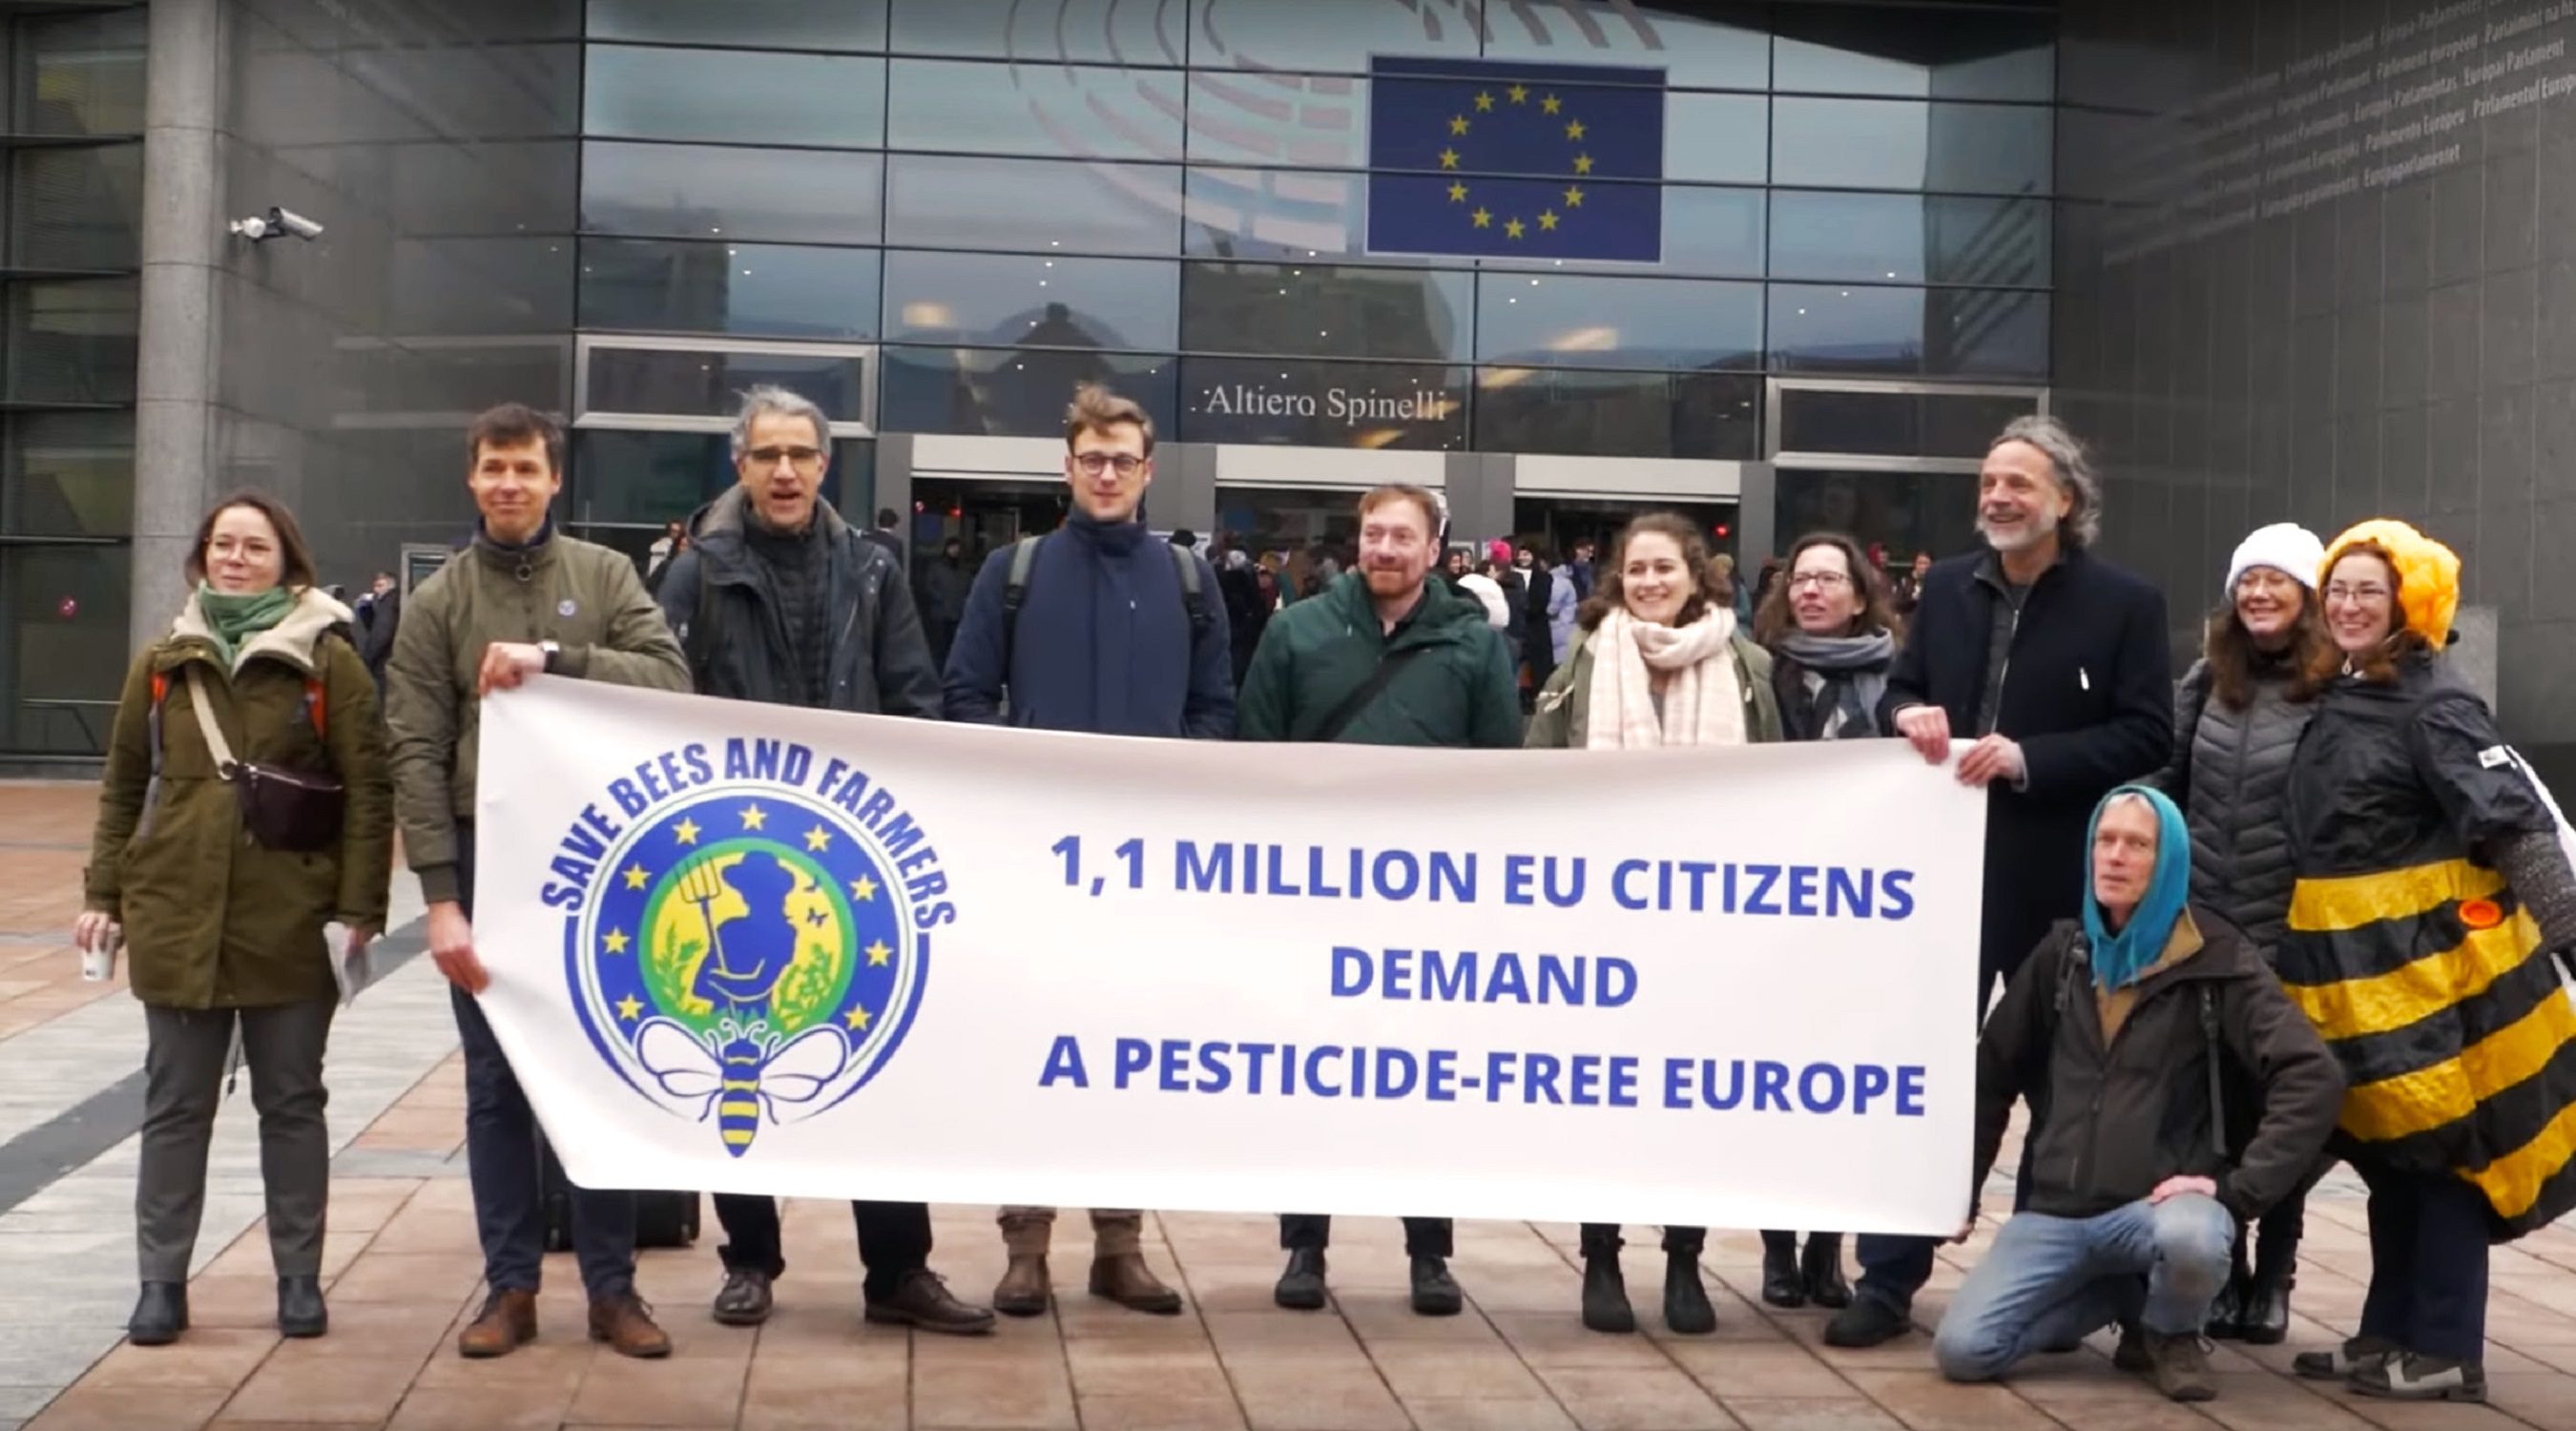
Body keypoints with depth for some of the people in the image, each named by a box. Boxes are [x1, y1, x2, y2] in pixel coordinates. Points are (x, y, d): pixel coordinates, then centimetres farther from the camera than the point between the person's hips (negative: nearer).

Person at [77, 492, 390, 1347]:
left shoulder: (329, 661, -2)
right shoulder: (162, 662, 8)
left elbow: (367, 792, -5)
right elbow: (123, 786, 12)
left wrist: (359, 907, -10)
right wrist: (103, 893, 6)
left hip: (291, 920, -2)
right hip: (176, 915, 3)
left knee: (292, 1103, 8)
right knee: (175, 1106, 7)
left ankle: (299, 1278, 17)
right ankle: (161, 1283, 15)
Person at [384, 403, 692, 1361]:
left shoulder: (606, 576, 5)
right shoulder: (439, 602, 3)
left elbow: (670, 681, -8)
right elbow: (416, 755, -3)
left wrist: (556, 658, -20)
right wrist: (441, 898, -11)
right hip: (487, 858, 0)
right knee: (497, 1083, 5)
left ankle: (612, 1286, 15)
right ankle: (510, 1288, 15)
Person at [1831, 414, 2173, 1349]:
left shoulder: (2124, 603, -5)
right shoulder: (1947, 587, 7)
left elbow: (2149, 737, -10)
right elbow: (1899, 689, 16)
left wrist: (2028, 758, -20)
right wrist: (1909, 716, -8)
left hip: (2060, 881, -3)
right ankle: (1889, 1277, 11)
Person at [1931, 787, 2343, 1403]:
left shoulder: (2218, 960, -5)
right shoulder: (2063, 953, 9)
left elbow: (2313, 1077, -15)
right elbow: (1992, 1073, 16)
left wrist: (2237, 1188, -21)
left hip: (2155, 1207, -4)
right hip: (2055, 1213, 4)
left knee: (2193, 1239, -40)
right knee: (1962, 1350, -15)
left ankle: (2170, 1333, -1)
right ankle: (2129, 1299, 12)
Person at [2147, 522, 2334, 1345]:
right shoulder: (2207, 680, 7)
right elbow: (2167, 784, 12)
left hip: (2290, 937, -4)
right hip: (2200, 929, 4)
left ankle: (2273, 1278, 18)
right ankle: (2221, 1271, 19)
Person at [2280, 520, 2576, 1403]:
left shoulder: (2436, 706, -12)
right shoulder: (2335, 702, 12)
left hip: (2433, 955, -8)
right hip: (2351, 963, 8)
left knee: (2446, 1148, -1)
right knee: (2391, 1150, 13)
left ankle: (2445, 1352, 5)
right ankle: (2390, 1336, 21)